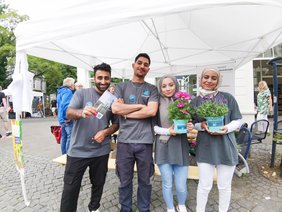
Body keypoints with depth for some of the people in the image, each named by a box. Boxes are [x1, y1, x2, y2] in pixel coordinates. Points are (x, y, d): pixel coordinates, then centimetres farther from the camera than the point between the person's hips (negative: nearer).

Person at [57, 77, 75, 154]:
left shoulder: (61, 91, 18)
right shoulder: (68, 91, -13)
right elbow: (64, 104, -25)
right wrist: (67, 117, -21)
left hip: (62, 119, 10)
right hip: (68, 119, -10)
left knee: (64, 137, 15)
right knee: (70, 137, -4)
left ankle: (64, 154, 25)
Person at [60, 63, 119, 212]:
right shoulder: (81, 93, -6)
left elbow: (116, 124, 6)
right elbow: (69, 113, -18)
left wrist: (106, 132, -14)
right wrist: (81, 112, -40)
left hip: (101, 152, 3)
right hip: (78, 151, -2)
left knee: (98, 185, 21)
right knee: (70, 189, 9)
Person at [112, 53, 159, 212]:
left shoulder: (152, 89, 5)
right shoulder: (121, 87, 6)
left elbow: (152, 111, -12)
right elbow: (115, 108, -9)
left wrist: (126, 112, -8)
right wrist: (141, 105, -10)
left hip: (145, 141, 0)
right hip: (124, 141, 1)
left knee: (145, 180, 17)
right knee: (125, 180, 17)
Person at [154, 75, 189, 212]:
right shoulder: (157, 104, -3)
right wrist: (167, 131, -16)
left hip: (180, 147, 2)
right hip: (163, 148, -1)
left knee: (181, 185, 8)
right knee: (167, 184, 11)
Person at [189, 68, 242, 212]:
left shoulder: (227, 98, -1)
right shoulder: (195, 101, 2)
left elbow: (237, 121, 4)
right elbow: (191, 125, 7)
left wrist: (227, 128, -16)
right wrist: (201, 126, -14)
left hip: (225, 148, 1)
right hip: (204, 149, 0)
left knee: (224, 186, 15)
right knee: (204, 186, 9)